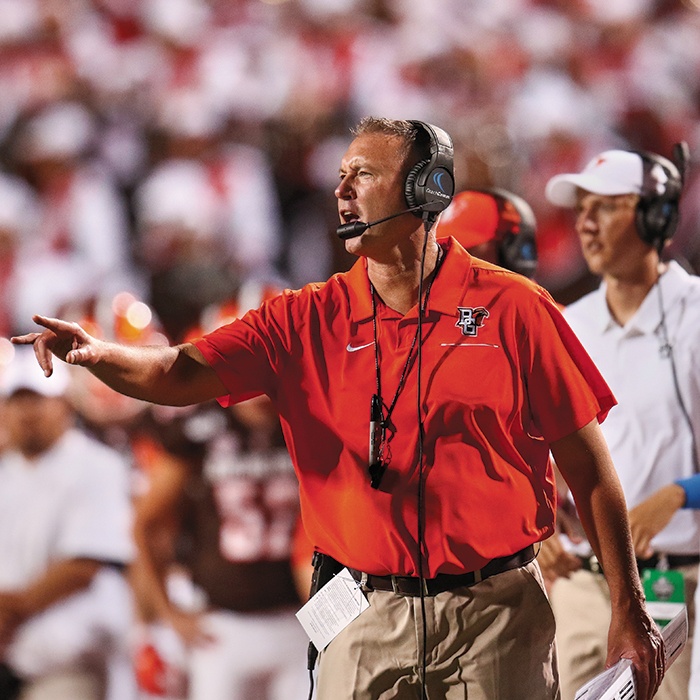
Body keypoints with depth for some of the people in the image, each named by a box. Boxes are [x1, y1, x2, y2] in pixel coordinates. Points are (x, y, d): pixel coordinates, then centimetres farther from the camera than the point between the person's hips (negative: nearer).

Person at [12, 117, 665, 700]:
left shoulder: (512, 307, -2)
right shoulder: (310, 319, 4)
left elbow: (588, 466, 0)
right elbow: (180, 375, -7)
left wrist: (629, 613, 0)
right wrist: (95, 353, -29)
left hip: (494, 614, -2)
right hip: (366, 621, 2)